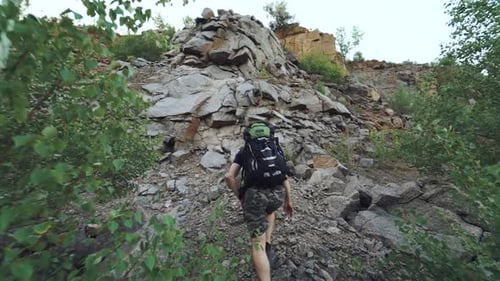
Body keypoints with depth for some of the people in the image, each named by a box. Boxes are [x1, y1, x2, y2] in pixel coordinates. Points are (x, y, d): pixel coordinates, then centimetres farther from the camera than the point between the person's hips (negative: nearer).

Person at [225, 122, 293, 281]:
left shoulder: (243, 151, 20)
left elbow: (229, 176, 9)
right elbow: (284, 176, 20)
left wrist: (240, 197, 19)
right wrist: (288, 200, 27)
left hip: (254, 194, -2)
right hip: (277, 193, 3)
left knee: (257, 244, 5)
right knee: (269, 211, 38)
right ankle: (268, 247, 28)